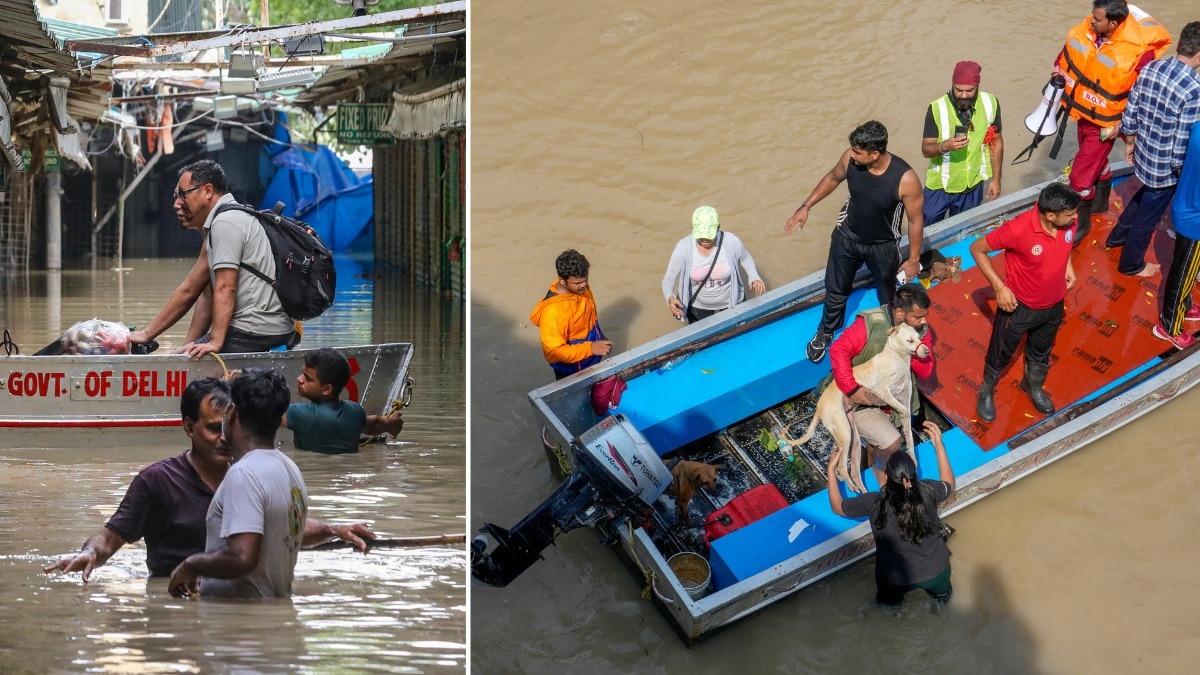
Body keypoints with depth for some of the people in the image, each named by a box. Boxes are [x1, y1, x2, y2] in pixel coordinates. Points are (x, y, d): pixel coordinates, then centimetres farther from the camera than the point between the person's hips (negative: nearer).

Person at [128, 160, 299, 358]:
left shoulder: (225, 223, -11)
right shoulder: (214, 226, 21)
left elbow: (225, 289, -20)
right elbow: (189, 290, 22)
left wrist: (215, 343, -25)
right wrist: (147, 334, 19)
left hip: (255, 332, -10)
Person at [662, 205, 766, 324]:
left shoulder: (732, 242, -27)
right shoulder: (683, 248, -29)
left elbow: (745, 258, -3)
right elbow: (668, 279, -20)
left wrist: (754, 277, -21)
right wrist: (670, 297, -41)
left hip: (731, 304, 1)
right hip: (698, 306, -1)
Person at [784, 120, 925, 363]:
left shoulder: (905, 179, -35)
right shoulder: (850, 159, -25)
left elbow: (915, 220, -19)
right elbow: (833, 178, 0)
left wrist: (914, 259, -9)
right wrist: (806, 206, 3)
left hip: (883, 246, -3)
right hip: (847, 237, 3)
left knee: (888, 296, 22)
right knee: (836, 290, 22)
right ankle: (825, 333, 49)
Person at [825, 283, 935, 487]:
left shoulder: (921, 330, -8)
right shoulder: (871, 324, -26)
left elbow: (925, 372, -5)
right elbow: (839, 351, -31)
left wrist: (918, 356, -27)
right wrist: (852, 389, -34)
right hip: (860, 401, -6)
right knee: (891, 443, -19)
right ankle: (880, 469, 12)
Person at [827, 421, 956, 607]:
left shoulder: (875, 503, -26)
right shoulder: (927, 492, -22)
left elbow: (837, 506, -6)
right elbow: (949, 484, 4)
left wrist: (831, 470, 2)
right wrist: (939, 446, 5)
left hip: (896, 579, -1)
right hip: (934, 573, 1)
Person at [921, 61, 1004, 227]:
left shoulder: (990, 104, -11)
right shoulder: (937, 108, -19)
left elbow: (996, 142, 3)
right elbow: (926, 149, -17)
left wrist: (996, 179, 6)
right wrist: (944, 146, -39)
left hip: (973, 187, 2)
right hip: (939, 186, -2)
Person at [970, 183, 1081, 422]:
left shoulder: (1068, 221, -20)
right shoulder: (1018, 230, -37)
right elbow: (977, 249, -23)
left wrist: (1068, 266, -3)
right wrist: (999, 287, -24)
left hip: (1053, 304, 5)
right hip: (1019, 306, -5)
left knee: (1041, 351, 30)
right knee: (1000, 353, 20)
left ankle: (1033, 385, 58)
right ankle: (987, 390, 47)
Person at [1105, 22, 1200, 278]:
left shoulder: (1150, 68, -10)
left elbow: (1129, 116, 0)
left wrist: (1130, 144, 17)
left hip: (1144, 154, 6)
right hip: (1166, 167, -6)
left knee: (1146, 195, 35)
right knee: (1148, 215, 18)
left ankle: (1118, 236, 53)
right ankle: (1131, 264, 39)